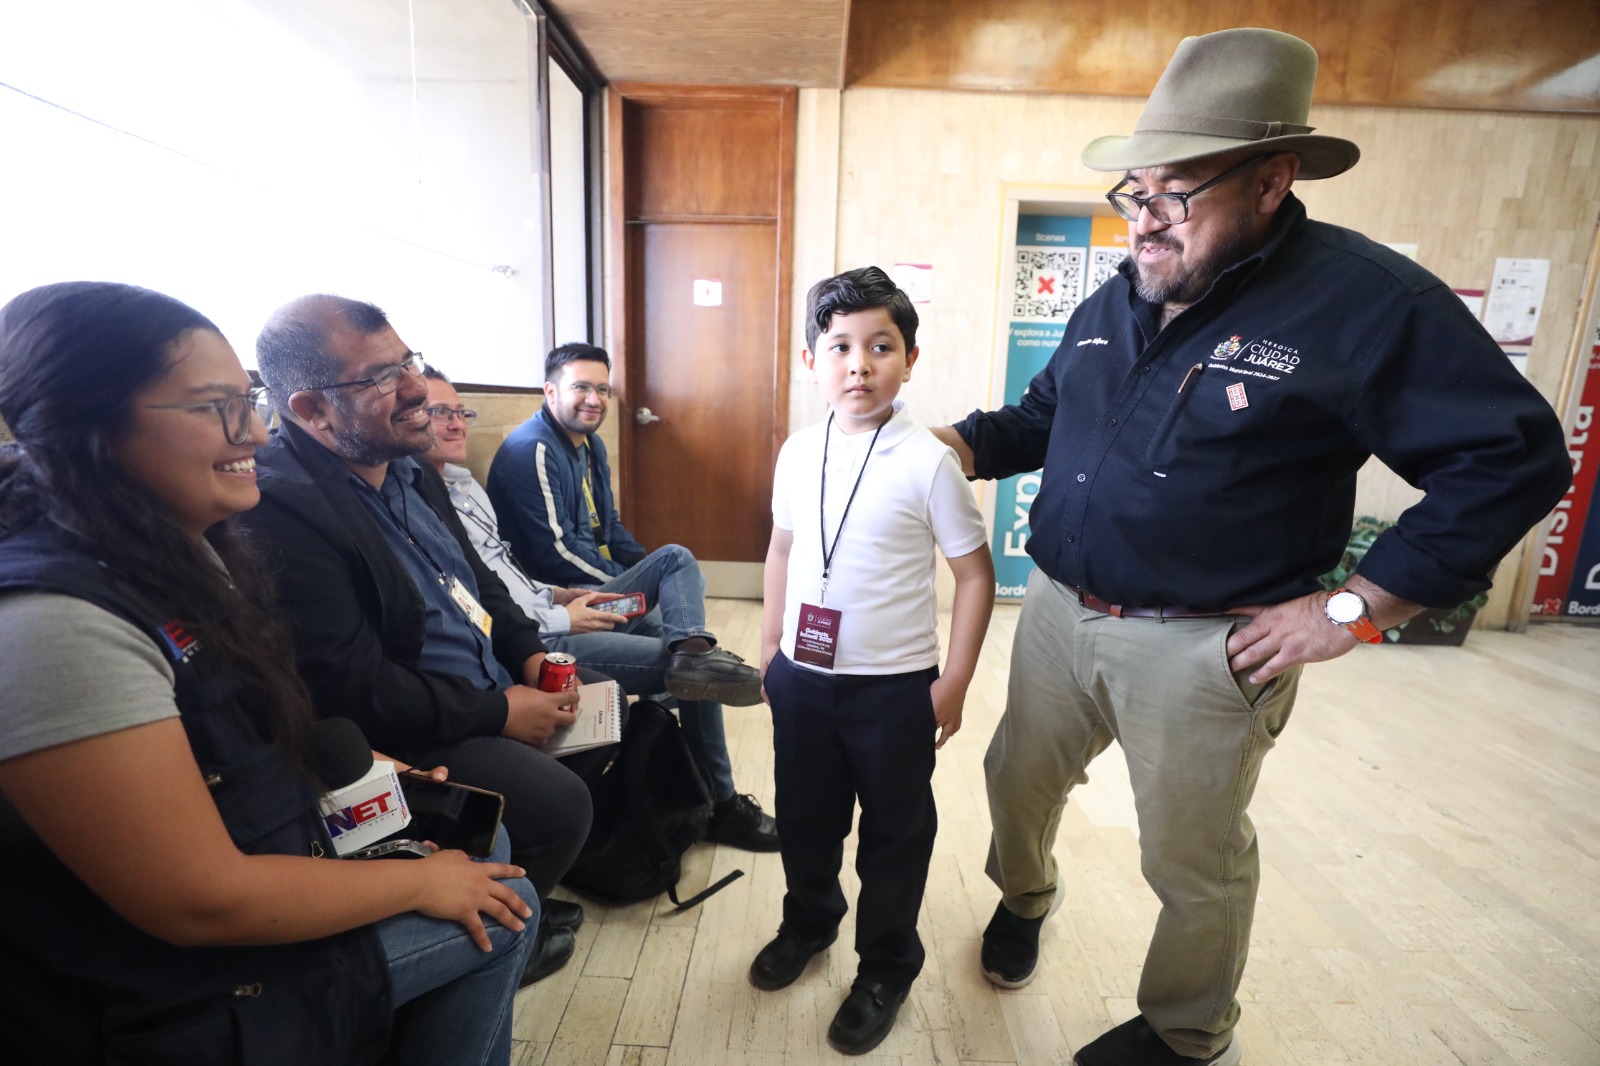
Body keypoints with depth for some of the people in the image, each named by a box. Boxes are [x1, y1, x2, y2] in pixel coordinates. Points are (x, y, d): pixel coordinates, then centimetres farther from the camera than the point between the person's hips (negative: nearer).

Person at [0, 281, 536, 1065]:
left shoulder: (185, 553, -1)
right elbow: (203, 902, -28)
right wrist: (420, 883, -17)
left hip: (261, 868, 8)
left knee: (499, 900, 12)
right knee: (497, 913, 2)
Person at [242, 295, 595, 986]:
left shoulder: (406, 468, 5)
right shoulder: (280, 509, -24)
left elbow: (477, 578, 16)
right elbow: (355, 692, -26)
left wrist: (529, 654, 1)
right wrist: (498, 712, -19)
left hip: (492, 692, 10)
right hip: (401, 742, -9)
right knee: (558, 800, -22)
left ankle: (523, 892, 29)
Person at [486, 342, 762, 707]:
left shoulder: (591, 444, 15)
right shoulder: (533, 449, -17)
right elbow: (555, 551, -23)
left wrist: (643, 563, 3)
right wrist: (626, 580, -16)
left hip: (601, 578, 10)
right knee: (677, 558, -21)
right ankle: (694, 653, -31)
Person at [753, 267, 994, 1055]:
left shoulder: (927, 462, -15)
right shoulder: (798, 453, -1)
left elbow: (975, 574, -9)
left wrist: (954, 682, -9)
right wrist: (771, 647, 12)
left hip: (894, 685, -4)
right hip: (802, 676, 5)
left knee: (894, 833, 15)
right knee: (803, 816, 23)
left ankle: (886, 968, 39)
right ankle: (808, 920, 51)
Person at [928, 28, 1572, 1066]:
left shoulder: (1364, 300, -14)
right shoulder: (1113, 303, 6)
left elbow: (1515, 456, -11)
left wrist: (1354, 607, -17)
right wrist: (955, 442, 1)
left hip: (1204, 648, -5)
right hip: (1058, 613, 6)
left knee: (1195, 863, 14)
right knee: (1018, 781, 22)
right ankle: (1023, 899, 54)